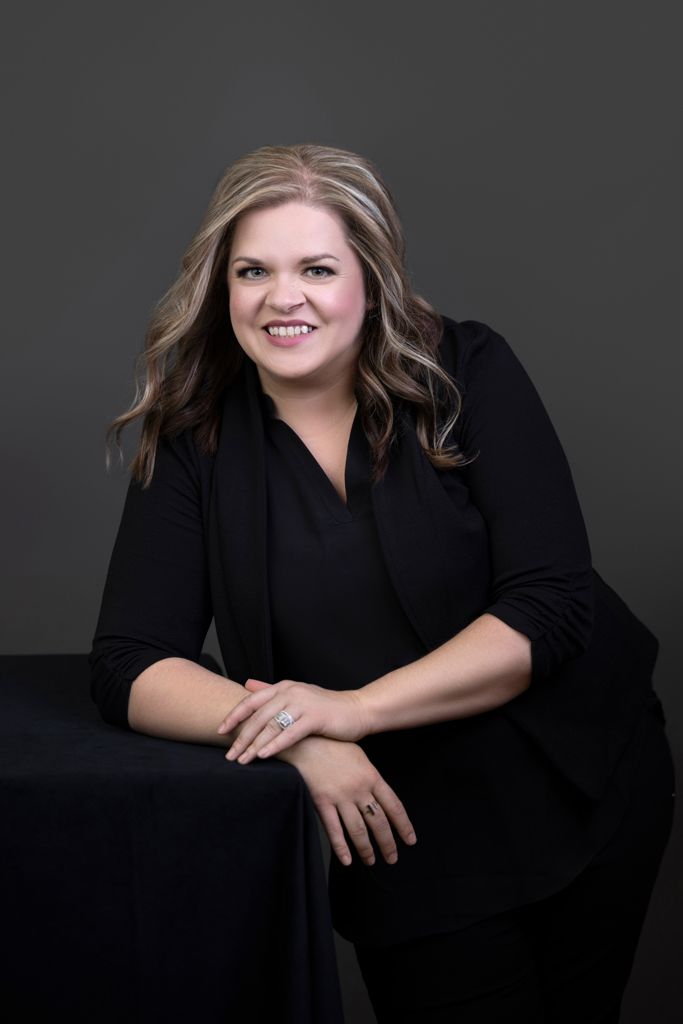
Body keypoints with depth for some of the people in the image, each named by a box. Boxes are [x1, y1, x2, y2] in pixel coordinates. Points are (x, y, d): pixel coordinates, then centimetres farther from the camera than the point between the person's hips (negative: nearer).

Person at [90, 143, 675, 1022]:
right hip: (408, 840, 0)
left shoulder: (468, 373, -10)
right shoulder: (195, 440, -6)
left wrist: (355, 708, -26)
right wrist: (299, 739, -28)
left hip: (583, 788, 0)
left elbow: (553, 606, -16)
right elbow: (125, 666, -11)